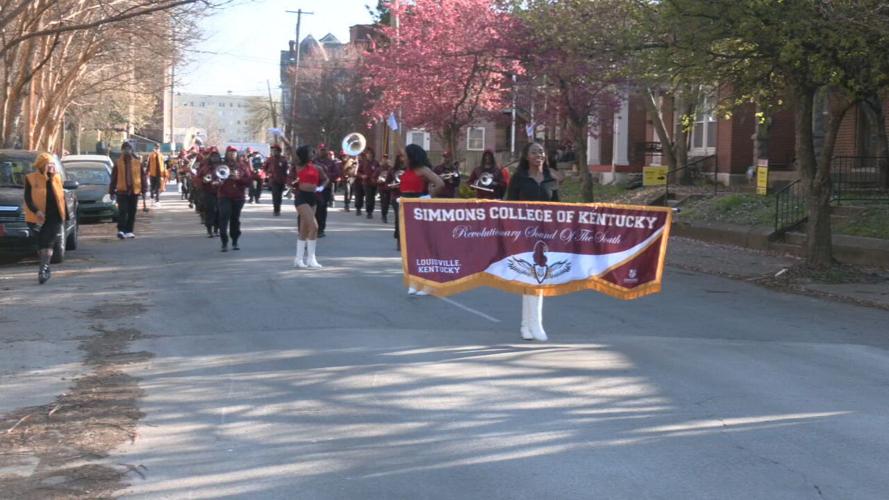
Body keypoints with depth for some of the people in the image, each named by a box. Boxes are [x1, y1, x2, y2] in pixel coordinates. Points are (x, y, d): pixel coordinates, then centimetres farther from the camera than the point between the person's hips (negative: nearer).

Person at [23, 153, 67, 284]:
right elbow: (28, 198, -8)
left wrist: (66, 214, 16)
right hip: (39, 217, -1)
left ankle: (42, 270, -18)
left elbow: (61, 197, 15)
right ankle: (45, 268, 24)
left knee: (48, 243, -11)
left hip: (55, 217, 1)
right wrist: (36, 211, -24)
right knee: (41, 244, 7)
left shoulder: (56, 178, 8)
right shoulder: (31, 179, -2)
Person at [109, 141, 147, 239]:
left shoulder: (138, 162, 3)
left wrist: (143, 190, 2)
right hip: (122, 191, -2)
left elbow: (143, 176, 6)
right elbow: (113, 177, 6)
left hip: (135, 191, 2)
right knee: (122, 211, -10)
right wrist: (111, 191, 4)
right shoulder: (118, 162, 3)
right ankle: (121, 230, -13)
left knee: (132, 213, 6)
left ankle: (129, 231, 14)